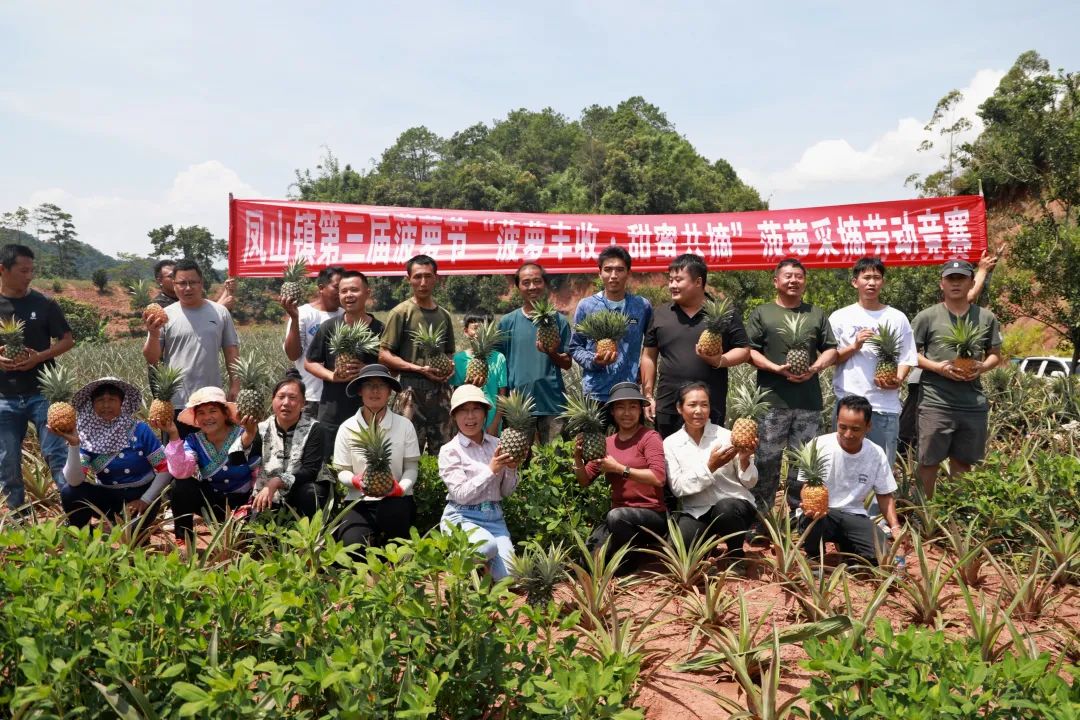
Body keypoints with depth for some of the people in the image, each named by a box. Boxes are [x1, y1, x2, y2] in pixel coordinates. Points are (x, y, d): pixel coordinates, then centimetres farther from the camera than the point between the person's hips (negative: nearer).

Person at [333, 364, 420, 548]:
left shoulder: (404, 425, -1)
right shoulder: (347, 428, 1)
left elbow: (412, 467, 1)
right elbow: (342, 471, 4)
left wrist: (401, 488, -20)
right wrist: (355, 480, -19)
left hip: (395, 500, 0)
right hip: (359, 500, 0)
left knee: (393, 511, -35)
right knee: (353, 544, -27)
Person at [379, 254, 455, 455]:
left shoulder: (444, 315, 15)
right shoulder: (401, 312, -2)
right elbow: (384, 355, -6)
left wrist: (450, 367, 3)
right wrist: (419, 369, -14)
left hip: (440, 389, 5)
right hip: (412, 388, -5)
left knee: (441, 452, 9)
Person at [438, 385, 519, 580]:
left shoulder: (497, 445, 6)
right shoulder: (450, 450, -7)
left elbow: (506, 492, 10)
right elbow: (461, 494, -14)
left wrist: (511, 469, -9)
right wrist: (491, 470, -18)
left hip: (494, 517, 5)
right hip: (462, 517, -4)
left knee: (507, 576, -13)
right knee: (488, 545, -36)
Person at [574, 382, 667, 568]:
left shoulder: (650, 437, -7)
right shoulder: (606, 442, 10)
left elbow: (659, 477, -21)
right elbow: (585, 480, 11)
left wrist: (619, 468, -21)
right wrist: (578, 458, -7)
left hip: (651, 514, -5)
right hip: (619, 515, 5)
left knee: (616, 516, -35)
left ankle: (632, 566, -9)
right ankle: (630, 545, 12)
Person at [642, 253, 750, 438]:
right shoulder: (660, 314, 8)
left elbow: (744, 350, 3)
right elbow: (649, 355, 11)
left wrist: (720, 360, -17)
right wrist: (648, 395, 6)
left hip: (711, 408, -2)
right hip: (667, 408, 2)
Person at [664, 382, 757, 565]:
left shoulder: (726, 435, -3)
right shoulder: (670, 443, 1)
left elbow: (750, 483, 1)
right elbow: (677, 488, -9)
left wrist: (744, 460, -21)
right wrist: (709, 467, -21)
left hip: (734, 504, -1)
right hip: (696, 512, 1)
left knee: (724, 507, -36)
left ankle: (737, 556, -5)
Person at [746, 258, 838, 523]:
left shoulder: (817, 314, 17)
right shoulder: (761, 313, 7)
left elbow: (831, 349, 15)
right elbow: (749, 351, 0)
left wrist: (816, 367, -6)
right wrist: (777, 368, -13)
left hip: (809, 401, 3)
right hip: (772, 400, -3)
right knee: (767, 459, -2)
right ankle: (761, 518, 8)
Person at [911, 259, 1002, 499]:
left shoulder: (986, 318, 9)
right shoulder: (927, 317, -1)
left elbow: (996, 354, 16)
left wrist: (982, 366, -6)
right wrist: (937, 367, -14)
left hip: (973, 403, 3)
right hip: (936, 402, -3)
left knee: (963, 462, 15)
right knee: (929, 461, 1)